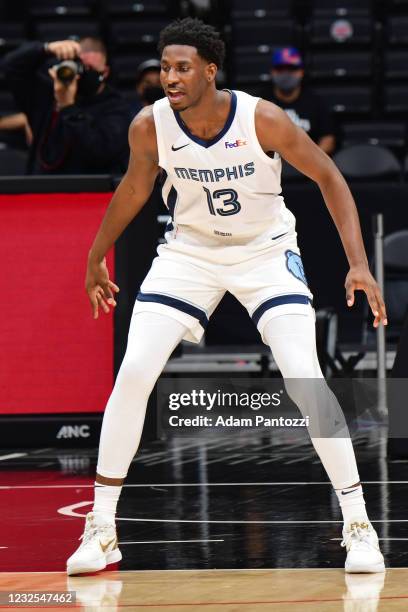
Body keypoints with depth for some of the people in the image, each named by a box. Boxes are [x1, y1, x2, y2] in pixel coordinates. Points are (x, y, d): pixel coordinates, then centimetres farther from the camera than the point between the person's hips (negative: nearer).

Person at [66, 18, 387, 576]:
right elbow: (135, 189, 5)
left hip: (266, 251, -2)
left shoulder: (262, 120, -24)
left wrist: (359, 265, -19)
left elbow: (329, 179, -12)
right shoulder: (150, 126, -17)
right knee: (133, 373, -12)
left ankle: (358, 525, -4)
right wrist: (96, 257, 15)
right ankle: (101, 529, -2)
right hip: (190, 251, 2)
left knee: (305, 377, -17)